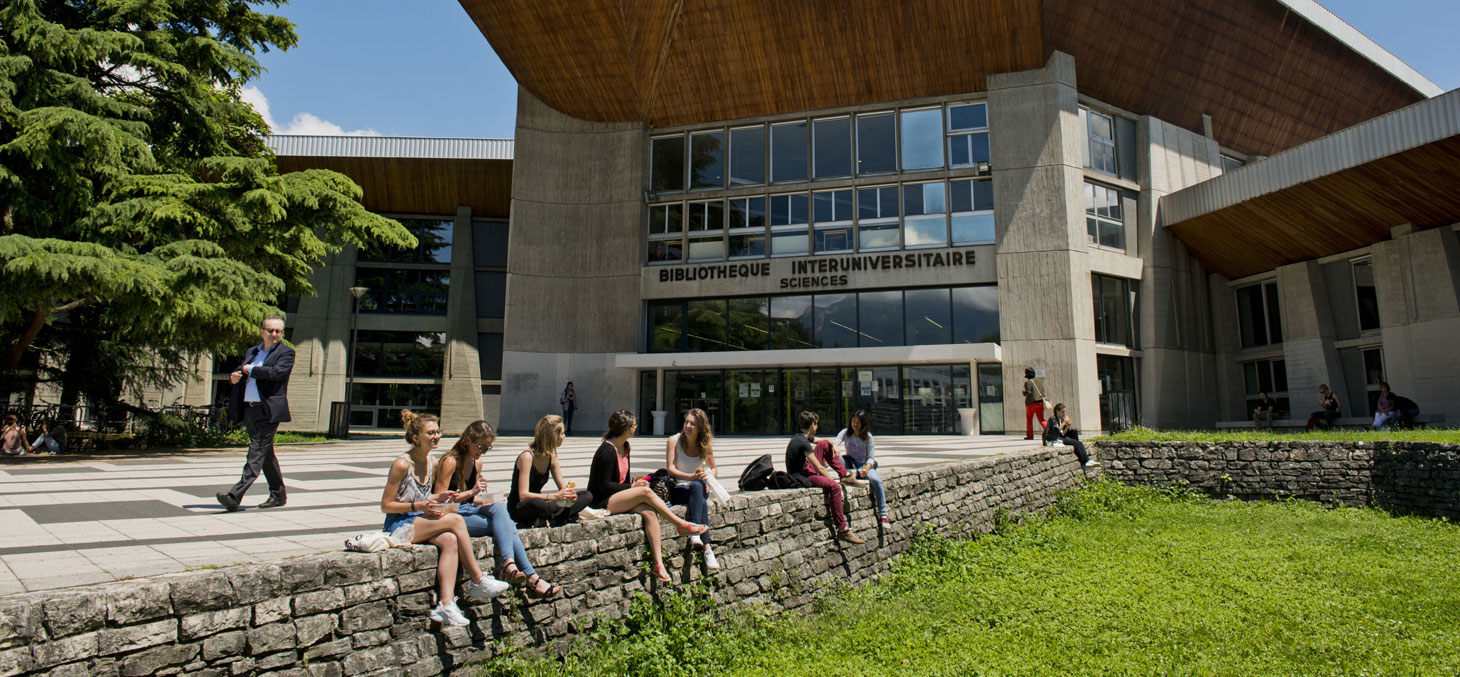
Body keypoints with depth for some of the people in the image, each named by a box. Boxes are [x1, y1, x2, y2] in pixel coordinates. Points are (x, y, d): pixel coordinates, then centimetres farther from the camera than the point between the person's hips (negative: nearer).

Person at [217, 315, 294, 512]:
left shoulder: (286, 353, -2)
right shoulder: (251, 352, 19)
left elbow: (276, 372, -18)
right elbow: (240, 370, 20)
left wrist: (250, 369, -7)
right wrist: (234, 376, -4)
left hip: (268, 411, -8)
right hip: (249, 410, 8)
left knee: (256, 453, -12)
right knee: (266, 453, 14)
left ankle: (235, 496, -17)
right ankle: (278, 495, 24)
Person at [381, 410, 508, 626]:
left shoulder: (431, 463, 10)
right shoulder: (401, 464, -13)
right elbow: (385, 505, -10)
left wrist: (436, 499, 0)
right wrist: (420, 506, -21)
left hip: (419, 523, 7)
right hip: (399, 526, -7)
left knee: (449, 540, -26)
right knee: (455, 520, -24)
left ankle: (446, 604, -32)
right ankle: (478, 581, -15)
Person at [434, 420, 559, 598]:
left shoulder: (477, 462, 13)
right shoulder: (449, 461, -11)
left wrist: (487, 502, 0)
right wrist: (470, 493, -21)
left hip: (468, 510, 7)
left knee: (499, 508, -27)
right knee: (504, 524, -26)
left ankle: (509, 565, -40)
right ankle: (531, 577, -34)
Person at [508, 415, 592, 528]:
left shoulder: (551, 457, 4)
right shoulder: (527, 457, -20)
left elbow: (562, 486, 9)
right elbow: (523, 496, -27)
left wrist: (570, 493, -16)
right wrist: (555, 496, -36)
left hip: (538, 503, 8)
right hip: (519, 510, -8)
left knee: (587, 496, -6)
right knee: (536, 503, -45)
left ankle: (546, 520, -22)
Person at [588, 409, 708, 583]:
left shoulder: (624, 447, 12)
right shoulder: (607, 451, -17)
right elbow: (604, 485, -18)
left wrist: (635, 484, -2)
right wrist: (632, 487, -16)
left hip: (619, 497, 8)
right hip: (602, 502, -8)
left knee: (649, 512, -20)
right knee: (646, 491, -26)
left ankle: (658, 564, -25)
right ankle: (682, 525, -15)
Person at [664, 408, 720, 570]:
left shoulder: (706, 444, 5)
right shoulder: (674, 440, -3)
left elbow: (714, 469, 16)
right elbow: (670, 469, -10)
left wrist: (708, 479, -8)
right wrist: (691, 477, -27)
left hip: (698, 488, 3)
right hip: (676, 489, -2)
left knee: (698, 486, -36)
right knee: (698, 492, -36)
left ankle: (694, 533, -46)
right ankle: (707, 547, -46)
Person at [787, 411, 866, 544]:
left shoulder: (802, 436, 7)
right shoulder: (802, 442, -24)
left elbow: (824, 441, 24)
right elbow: (819, 468, -22)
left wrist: (833, 446, 3)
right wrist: (832, 480, -10)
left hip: (806, 468, 11)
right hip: (800, 476, -11)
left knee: (824, 445, 14)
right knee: (834, 487, -30)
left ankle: (846, 476, 18)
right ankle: (842, 530, -27)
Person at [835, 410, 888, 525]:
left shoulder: (867, 436, -3)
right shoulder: (845, 433, -2)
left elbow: (871, 457, -7)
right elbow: (835, 444, -19)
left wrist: (866, 469, -27)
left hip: (865, 465, -1)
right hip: (850, 465, 1)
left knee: (876, 480, -29)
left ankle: (883, 515, -24)